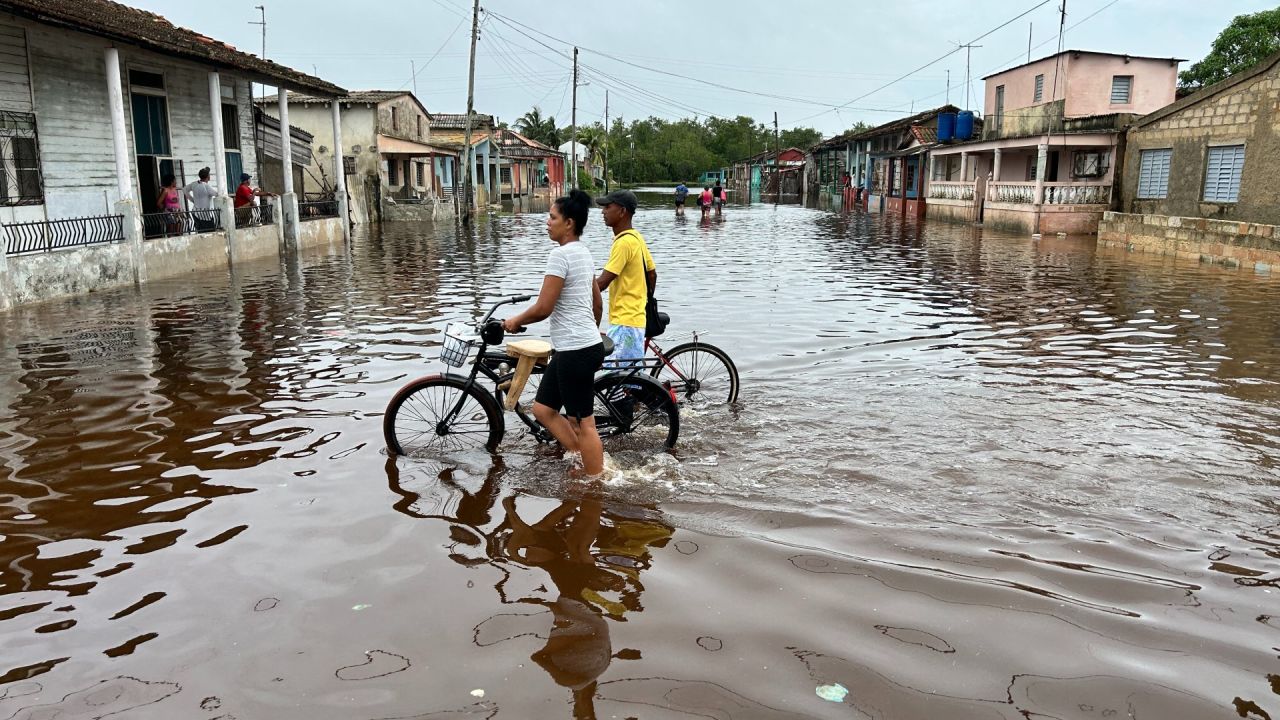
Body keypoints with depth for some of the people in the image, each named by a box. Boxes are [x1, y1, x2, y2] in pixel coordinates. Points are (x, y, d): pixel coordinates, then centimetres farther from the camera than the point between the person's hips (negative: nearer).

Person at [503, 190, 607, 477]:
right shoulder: (583, 252, 14)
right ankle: (585, 463, 20)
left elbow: (543, 308, -19)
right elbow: (597, 303, 22)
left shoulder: (561, 254, -16)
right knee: (543, 409, 15)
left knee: (583, 422, 0)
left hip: (575, 351, -10)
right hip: (586, 345, 10)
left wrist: (514, 321, -1)